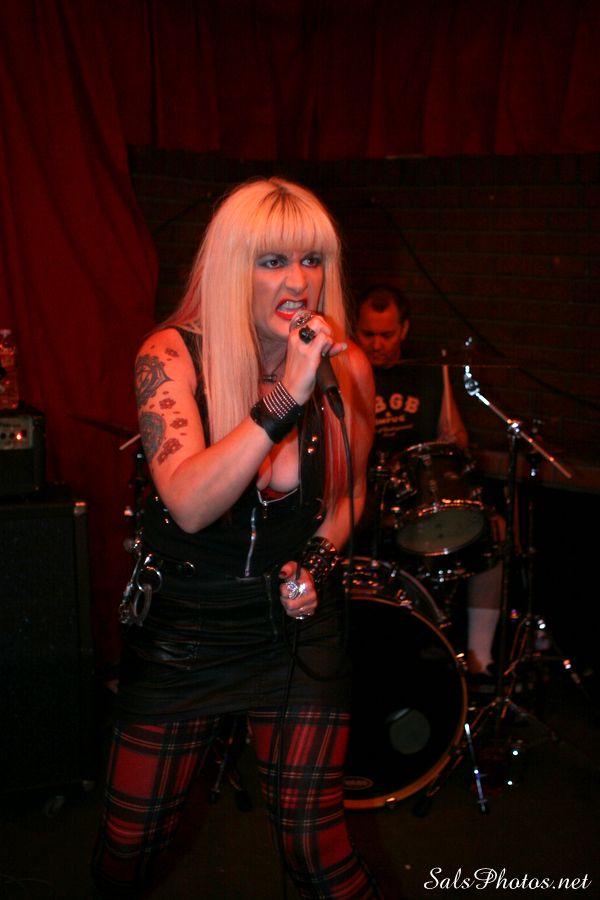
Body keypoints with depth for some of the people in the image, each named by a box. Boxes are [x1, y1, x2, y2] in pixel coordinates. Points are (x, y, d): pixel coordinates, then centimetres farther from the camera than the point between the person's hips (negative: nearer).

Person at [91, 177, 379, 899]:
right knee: (131, 840, 14)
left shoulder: (346, 366, -8)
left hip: (299, 624, 1)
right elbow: (189, 505, -31)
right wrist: (285, 401, -37)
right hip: (184, 627, -1)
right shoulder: (173, 355, -16)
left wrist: (319, 561, -6)